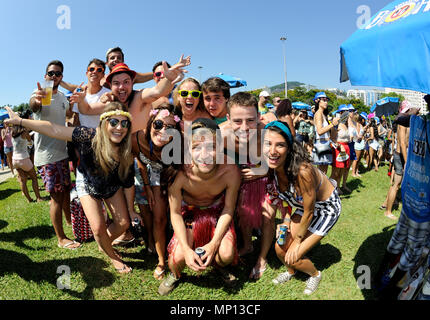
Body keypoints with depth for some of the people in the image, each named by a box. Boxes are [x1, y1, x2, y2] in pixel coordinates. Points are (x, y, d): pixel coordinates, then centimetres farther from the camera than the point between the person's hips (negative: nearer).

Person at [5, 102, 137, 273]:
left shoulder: (126, 151, -26)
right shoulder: (90, 137, -36)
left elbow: (128, 183, -16)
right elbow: (54, 130, -32)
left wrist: (131, 210, -7)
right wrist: (19, 121, -32)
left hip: (112, 187, 3)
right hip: (88, 185, -2)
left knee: (123, 223, 2)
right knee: (98, 227, -11)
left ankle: (104, 244, 37)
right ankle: (113, 256, 21)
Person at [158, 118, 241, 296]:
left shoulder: (231, 171, -31)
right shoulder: (180, 175, -34)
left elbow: (228, 210, -14)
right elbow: (175, 213, -16)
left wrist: (213, 243, -22)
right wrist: (186, 248, -24)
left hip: (217, 212, 1)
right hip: (189, 212, 0)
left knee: (226, 255, -17)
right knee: (179, 256, -18)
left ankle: (219, 266, 24)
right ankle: (174, 275, 22)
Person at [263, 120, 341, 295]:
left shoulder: (302, 171, -38)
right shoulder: (271, 168, -19)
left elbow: (309, 213, -24)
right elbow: (284, 196, 2)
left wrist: (298, 240, -11)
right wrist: (286, 221, -11)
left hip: (326, 209, -6)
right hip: (302, 205, 6)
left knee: (293, 257, -6)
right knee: (280, 248, 6)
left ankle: (315, 274, 28)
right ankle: (291, 272, 40)